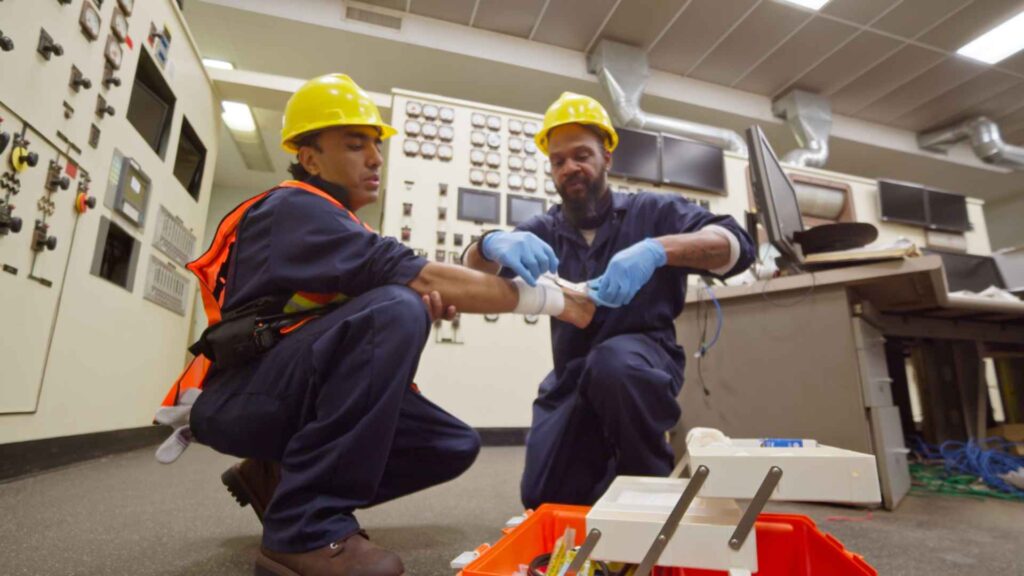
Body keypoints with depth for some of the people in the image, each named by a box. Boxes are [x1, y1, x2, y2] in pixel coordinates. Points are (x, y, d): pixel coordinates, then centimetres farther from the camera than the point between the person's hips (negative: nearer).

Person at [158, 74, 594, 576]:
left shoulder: (342, 227, 15)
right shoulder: (294, 209, -13)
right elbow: (422, 278, -25)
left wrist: (424, 306, -20)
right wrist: (553, 298, -21)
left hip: (299, 396, 8)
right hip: (241, 397, -8)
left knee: (455, 446, -2)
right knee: (394, 309, -31)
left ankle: (279, 478, 10)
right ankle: (307, 529, -23)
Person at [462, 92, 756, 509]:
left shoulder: (651, 211, 2)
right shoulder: (545, 230, 9)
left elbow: (735, 245, -12)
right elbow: (476, 269, -2)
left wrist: (657, 249, -33)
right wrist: (495, 243, -29)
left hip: (643, 356, -3)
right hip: (571, 375, 4)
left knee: (614, 363, -37)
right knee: (545, 501, -6)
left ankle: (653, 491, -10)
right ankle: (609, 461, 24)